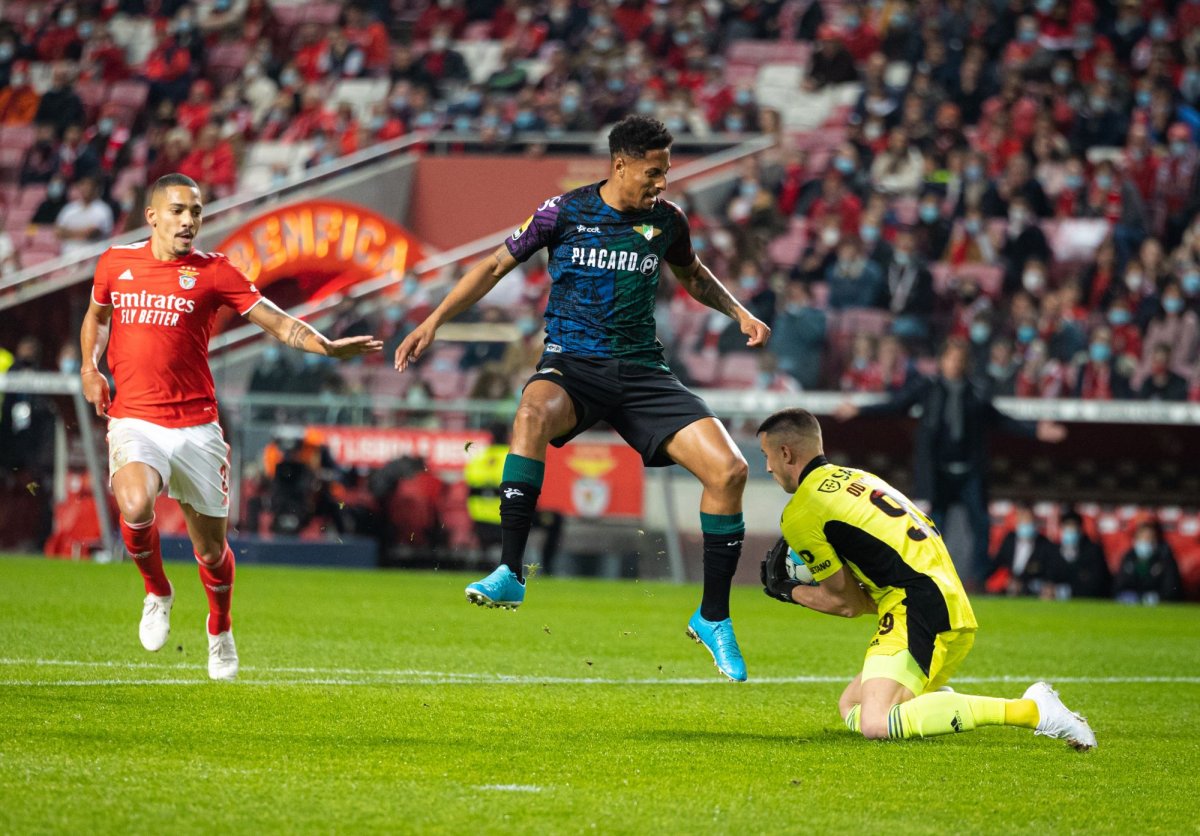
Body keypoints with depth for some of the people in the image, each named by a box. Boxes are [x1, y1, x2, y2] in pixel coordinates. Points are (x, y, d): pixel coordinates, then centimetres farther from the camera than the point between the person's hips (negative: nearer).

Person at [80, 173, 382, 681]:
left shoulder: (212, 271, 0)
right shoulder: (115, 263, 7)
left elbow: (277, 322, -4)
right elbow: (97, 315, 27)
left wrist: (327, 347, -19)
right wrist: (90, 367, 10)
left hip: (196, 425, 0)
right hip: (133, 421, 0)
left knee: (211, 548, 7)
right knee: (135, 507, -29)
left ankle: (220, 631, 38)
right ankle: (157, 592, 2)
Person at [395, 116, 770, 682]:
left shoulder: (665, 220, 7)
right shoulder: (564, 212, -2)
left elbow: (691, 275, 28)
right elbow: (496, 266, 7)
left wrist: (738, 312, 12)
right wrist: (434, 322, 0)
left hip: (642, 370, 3)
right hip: (572, 364, -3)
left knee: (729, 469, -15)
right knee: (534, 410, -41)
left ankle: (713, 618, 3)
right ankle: (510, 574, -38)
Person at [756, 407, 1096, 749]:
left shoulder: (799, 515, -3)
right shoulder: (856, 477, 23)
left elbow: (848, 603, 1)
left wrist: (788, 591, 16)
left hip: (920, 615, -10)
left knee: (874, 724, -25)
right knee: (852, 706, 18)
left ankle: (1031, 710, -27)